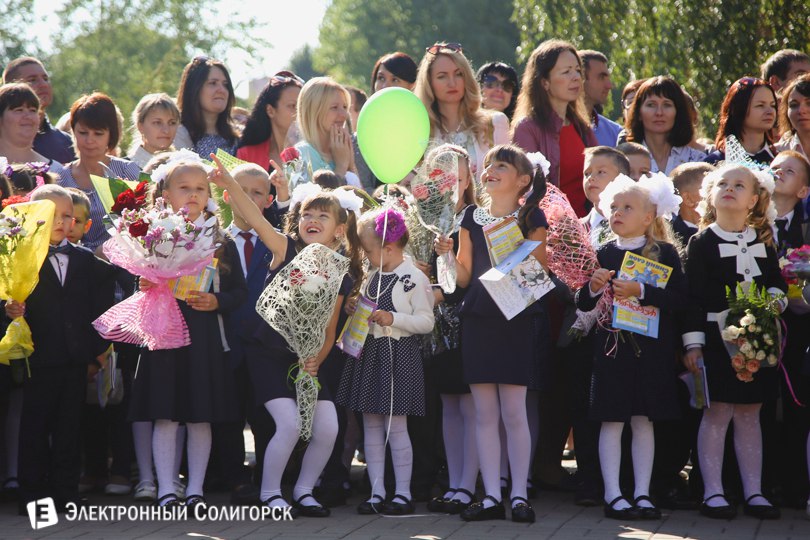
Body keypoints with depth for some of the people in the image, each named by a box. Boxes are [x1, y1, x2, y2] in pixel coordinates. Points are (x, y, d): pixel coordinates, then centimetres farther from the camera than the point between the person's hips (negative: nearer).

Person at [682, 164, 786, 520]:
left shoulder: (763, 241, 10)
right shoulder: (702, 242, -4)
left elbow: (777, 282, 17)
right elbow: (693, 295, -7)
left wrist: (775, 300, -5)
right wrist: (693, 342, -12)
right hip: (717, 339, -4)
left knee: (749, 414, 9)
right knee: (717, 413, -4)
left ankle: (753, 492, 13)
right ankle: (713, 492, 3)